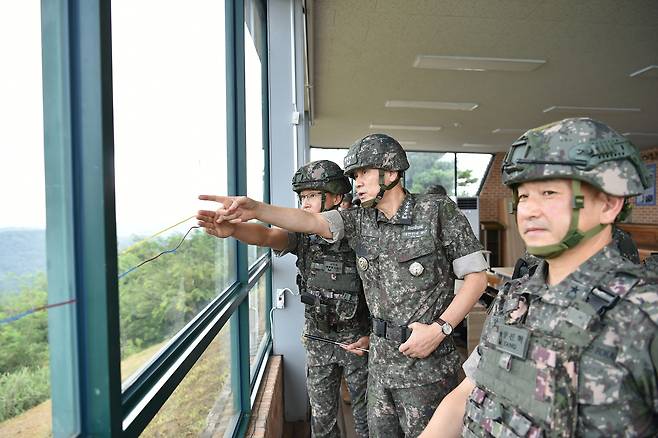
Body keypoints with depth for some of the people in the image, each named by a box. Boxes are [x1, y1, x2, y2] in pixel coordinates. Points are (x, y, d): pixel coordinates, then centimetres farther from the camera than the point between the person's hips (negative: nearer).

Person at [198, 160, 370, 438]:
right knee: (321, 415, 19)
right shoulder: (302, 234, -7)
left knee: (365, 414, 17)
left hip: (357, 339, -2)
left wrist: (372, 335, -12)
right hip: (317, 339, 3)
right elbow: (266, 236, -26)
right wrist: (232, 229, -45)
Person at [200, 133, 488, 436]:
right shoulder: (360, 220, 2)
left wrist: (440, 328, -16)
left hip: (428, 361, -4)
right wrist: (256, 209, -27)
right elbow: (310, 221, -12)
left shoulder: (438, 211, -10)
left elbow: (477, 275, -8)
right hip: (382, 358, 4)